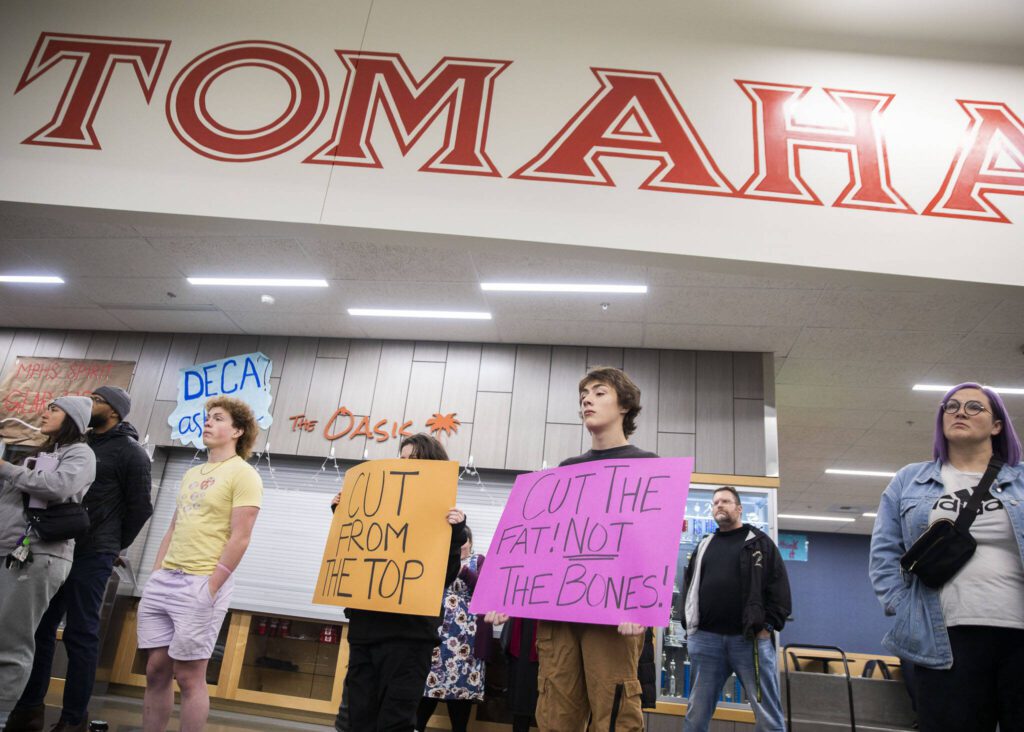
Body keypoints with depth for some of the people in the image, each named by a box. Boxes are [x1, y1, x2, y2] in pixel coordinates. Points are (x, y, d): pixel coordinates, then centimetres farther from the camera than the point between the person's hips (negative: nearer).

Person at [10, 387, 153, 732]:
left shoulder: (131, 453, -6)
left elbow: (140, 506, -7)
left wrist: (112, 545, 0)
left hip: (91, 556, -7)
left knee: (80, 634, 0)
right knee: (40, 627, 11)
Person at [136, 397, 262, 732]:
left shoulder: (243, 474, -8)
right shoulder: (192, 474, 17)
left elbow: (239, 538, -14)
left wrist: (210, 588, -17)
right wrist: (155, 575, 12)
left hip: (200, 584, -7)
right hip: (163, 580, 7)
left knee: (189, 676, 0)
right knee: (156, 670, 10)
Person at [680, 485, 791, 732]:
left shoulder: (760, 542, 9)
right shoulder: (704, 546, 19)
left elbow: (780, 587, 2)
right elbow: (688, 587, 20)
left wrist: (768, 626, -8)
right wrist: (689, 625, 9)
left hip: (751, 638, -3)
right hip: (705, 639, 3)